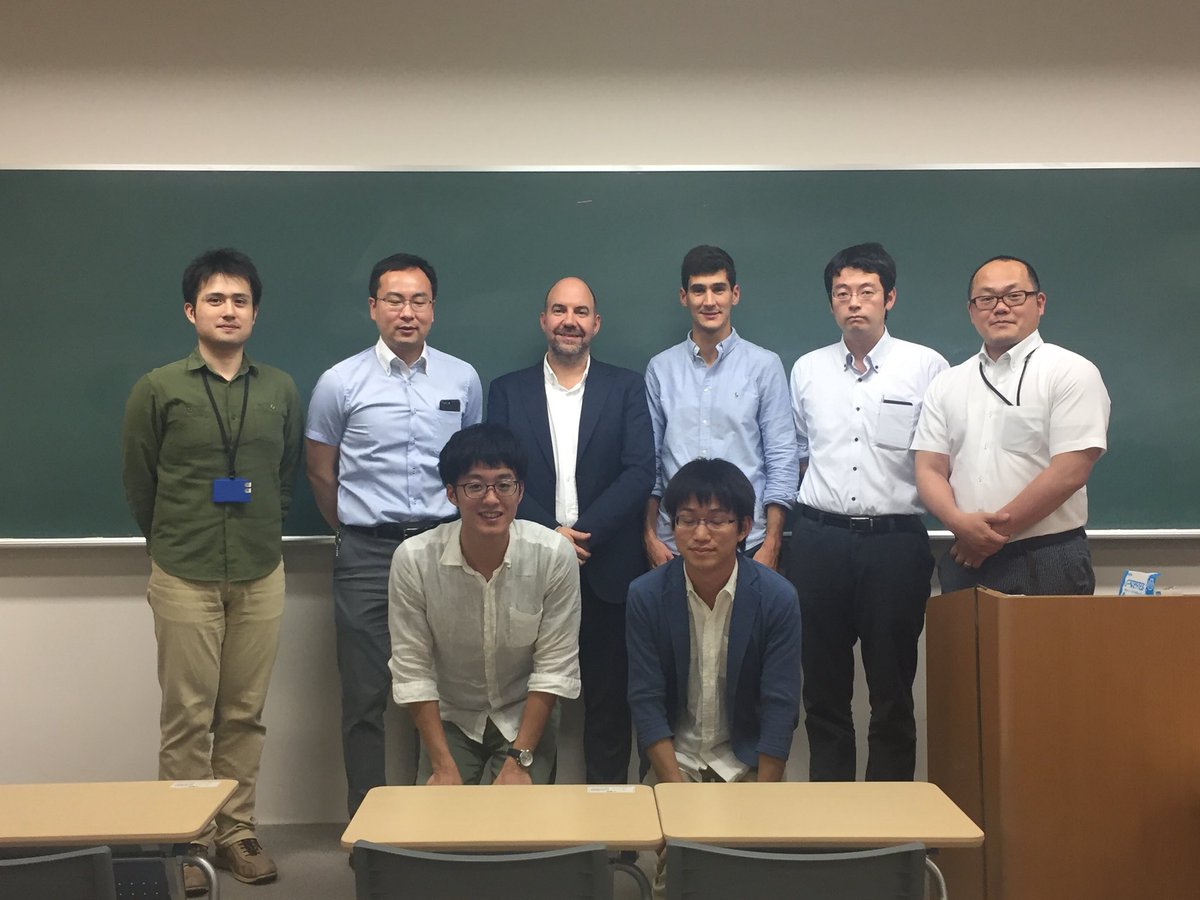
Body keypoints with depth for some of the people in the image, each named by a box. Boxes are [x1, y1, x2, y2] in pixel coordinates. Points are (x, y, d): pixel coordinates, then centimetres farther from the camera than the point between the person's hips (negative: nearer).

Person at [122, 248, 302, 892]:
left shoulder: (280, 391, 5)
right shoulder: (157, 390, -1)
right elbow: (139, 484, 7)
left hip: (261, 576, 2)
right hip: (184, 577, -2)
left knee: (245, 713, 9)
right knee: (187, 717, 3)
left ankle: (236, 832, 21)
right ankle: (187, 843, 15)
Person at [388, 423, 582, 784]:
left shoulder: (555, 554, -20)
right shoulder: (413, 559, -19)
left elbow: (555, 666, -14)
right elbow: (412, 670, -12)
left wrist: (519, 760, -16)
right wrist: (444, 766, -14)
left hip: (526, 717, 0)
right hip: (450, 719, 1)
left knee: (515, 809, -18)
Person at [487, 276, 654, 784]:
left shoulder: (626, 389, 6)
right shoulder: (508, 392, 8)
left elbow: (640, 474, -4)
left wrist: (582, 532, -14)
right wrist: (549, 533, -13)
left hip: (607, 567, 0)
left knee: (608, 697, 7)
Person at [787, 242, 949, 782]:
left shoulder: (926, 367, 0)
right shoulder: (806, 370, 10)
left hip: (896, 541, -2)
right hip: (819, 541, 3)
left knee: (892, 693, 5)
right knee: (823, 691, 9)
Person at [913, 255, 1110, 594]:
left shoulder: (1071, 372, -4)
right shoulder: (946, 385, 10)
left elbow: (1069, 471, -12)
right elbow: (929, 469, 6)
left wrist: (996, 532, -12)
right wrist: (960, 523, -14)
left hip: (1048, 563, -4)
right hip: (965, 562, 4)